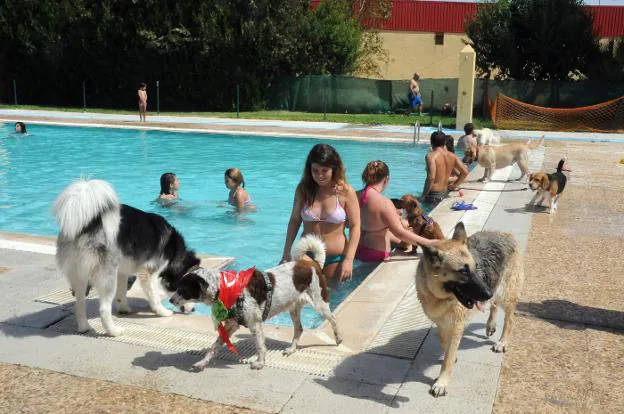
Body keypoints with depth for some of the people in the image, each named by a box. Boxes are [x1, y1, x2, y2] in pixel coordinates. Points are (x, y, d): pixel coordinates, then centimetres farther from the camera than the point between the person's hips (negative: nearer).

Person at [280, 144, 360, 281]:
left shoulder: (346, 192, -9)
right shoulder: (303, 189, -2)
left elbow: (355, 226, -7)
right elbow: (294, 221, 6)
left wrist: (349, 260, -12)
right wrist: (286, 253, 4)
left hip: (335, 259, -2)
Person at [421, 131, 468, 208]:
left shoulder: (431, 156, -13)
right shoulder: (452, 156, 7)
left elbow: (431, 177, -25)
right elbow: (465, 172, 6)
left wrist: (423, 195, -17)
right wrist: (454, 185, 16)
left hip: (434, 194, -7)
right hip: (445, 193, 7)